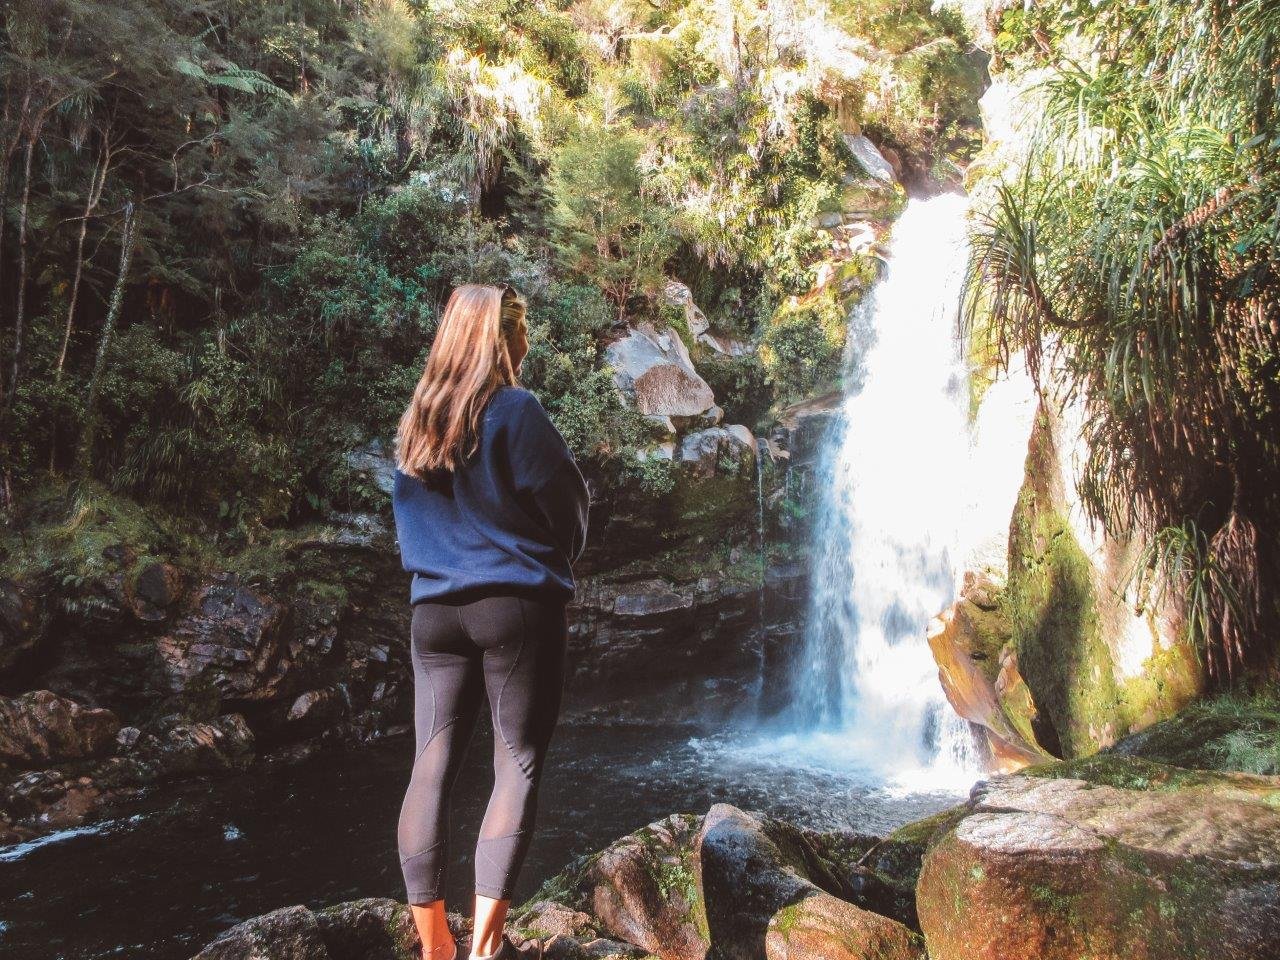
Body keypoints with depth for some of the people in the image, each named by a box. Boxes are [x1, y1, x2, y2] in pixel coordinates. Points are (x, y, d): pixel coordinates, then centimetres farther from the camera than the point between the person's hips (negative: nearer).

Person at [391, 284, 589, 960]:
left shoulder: (416, 419, 10)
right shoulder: (513, 409, -8)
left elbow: (406, 513, 17)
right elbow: (566, 499, -4)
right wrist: (562, 557, 14)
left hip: (433, 610, 6)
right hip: (517, 606, -6)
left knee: (431, 768, 6)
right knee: (517, 767, 1)